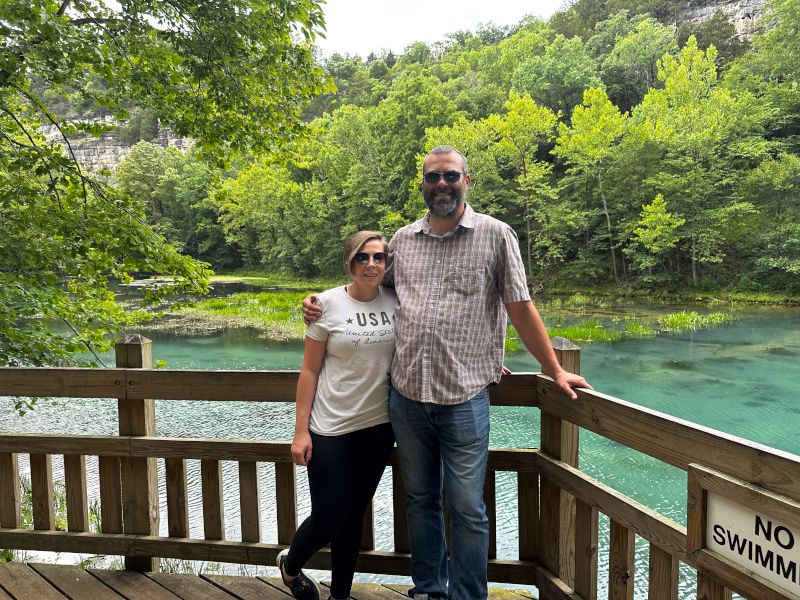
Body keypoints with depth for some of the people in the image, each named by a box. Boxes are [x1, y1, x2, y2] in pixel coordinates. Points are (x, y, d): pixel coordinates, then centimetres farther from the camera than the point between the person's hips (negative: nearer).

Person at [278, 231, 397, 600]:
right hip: (332, 430, -3)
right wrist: (300, 431, -7)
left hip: (378, 427, 3)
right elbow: (310, 370, -6)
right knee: (328, 519, 4)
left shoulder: (395, 302, -1)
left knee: (353, 515, 14)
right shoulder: (328, 303, -8)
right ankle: (289, 565, 37)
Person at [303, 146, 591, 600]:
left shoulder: (496, 235, -1)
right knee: (420, 499, 16)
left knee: (467, 508, 4)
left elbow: (521, 308, 2)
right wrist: (320, 303, 9)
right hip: (407, 396, 4)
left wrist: (555, 370, 4)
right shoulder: (402, 239, 9)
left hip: (464, 398, -4)